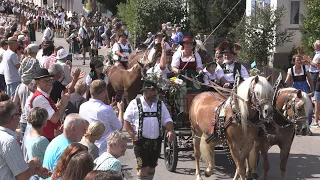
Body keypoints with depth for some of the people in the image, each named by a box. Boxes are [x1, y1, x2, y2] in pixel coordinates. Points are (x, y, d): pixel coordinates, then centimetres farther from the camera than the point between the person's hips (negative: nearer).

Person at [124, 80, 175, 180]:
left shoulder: (160, 104, 9)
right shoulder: (135, 104, -3)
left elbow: (167, 120, 7)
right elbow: (126, 121, 0)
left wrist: (171, 131, -12)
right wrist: (132, 134, -13)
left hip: (156, 141, 5)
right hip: (141, 141, -5)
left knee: (152, 167, 14)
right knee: (143, 168, -8)